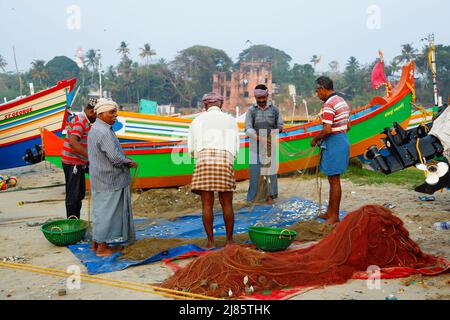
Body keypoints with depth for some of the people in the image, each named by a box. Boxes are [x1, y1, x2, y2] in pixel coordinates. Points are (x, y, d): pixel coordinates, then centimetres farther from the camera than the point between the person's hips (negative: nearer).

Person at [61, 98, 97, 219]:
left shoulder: (85, 121, 16)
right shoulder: (80, 120, -16)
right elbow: (73, 142, -28)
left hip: (79, 163, 10)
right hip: (72, 163, -10)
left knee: (80, 193, 16)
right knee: (73, 195, -4)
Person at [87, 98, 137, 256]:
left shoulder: (95, 129, 13)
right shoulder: (104, 132, -21)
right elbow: (115, 158, -24)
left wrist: (125, 161, 14)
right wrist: (130, 163, -7)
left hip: (99, 179, 10)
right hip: (109, 180, -10)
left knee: (100, 211, 18)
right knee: (107, 212, 0)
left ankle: (95, 243, 28)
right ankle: (102, 247, 9)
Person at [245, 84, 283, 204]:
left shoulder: (274, 109, 5)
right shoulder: (251, 110, 2)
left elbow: (280, 127, 5)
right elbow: (248, 129, -5)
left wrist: (271, 135, -15)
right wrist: (259, 137, -20)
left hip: (271, 145, 1)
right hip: (256, 145, -1)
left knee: (271, 169, 2)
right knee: (255, 170, -2)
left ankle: (270, 195, 12)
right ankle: (253, 196, 6)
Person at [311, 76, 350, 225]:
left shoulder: (329, 104, -17)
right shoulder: (342, 101, 14)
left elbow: (327, 129, -24)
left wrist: (315, 139, -7)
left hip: (333, 143, -10)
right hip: (343, 140, 10)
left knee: (334, 180, -3)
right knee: (333, 179, 17)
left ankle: (334, 216, 5)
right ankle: (330, 212, 26)